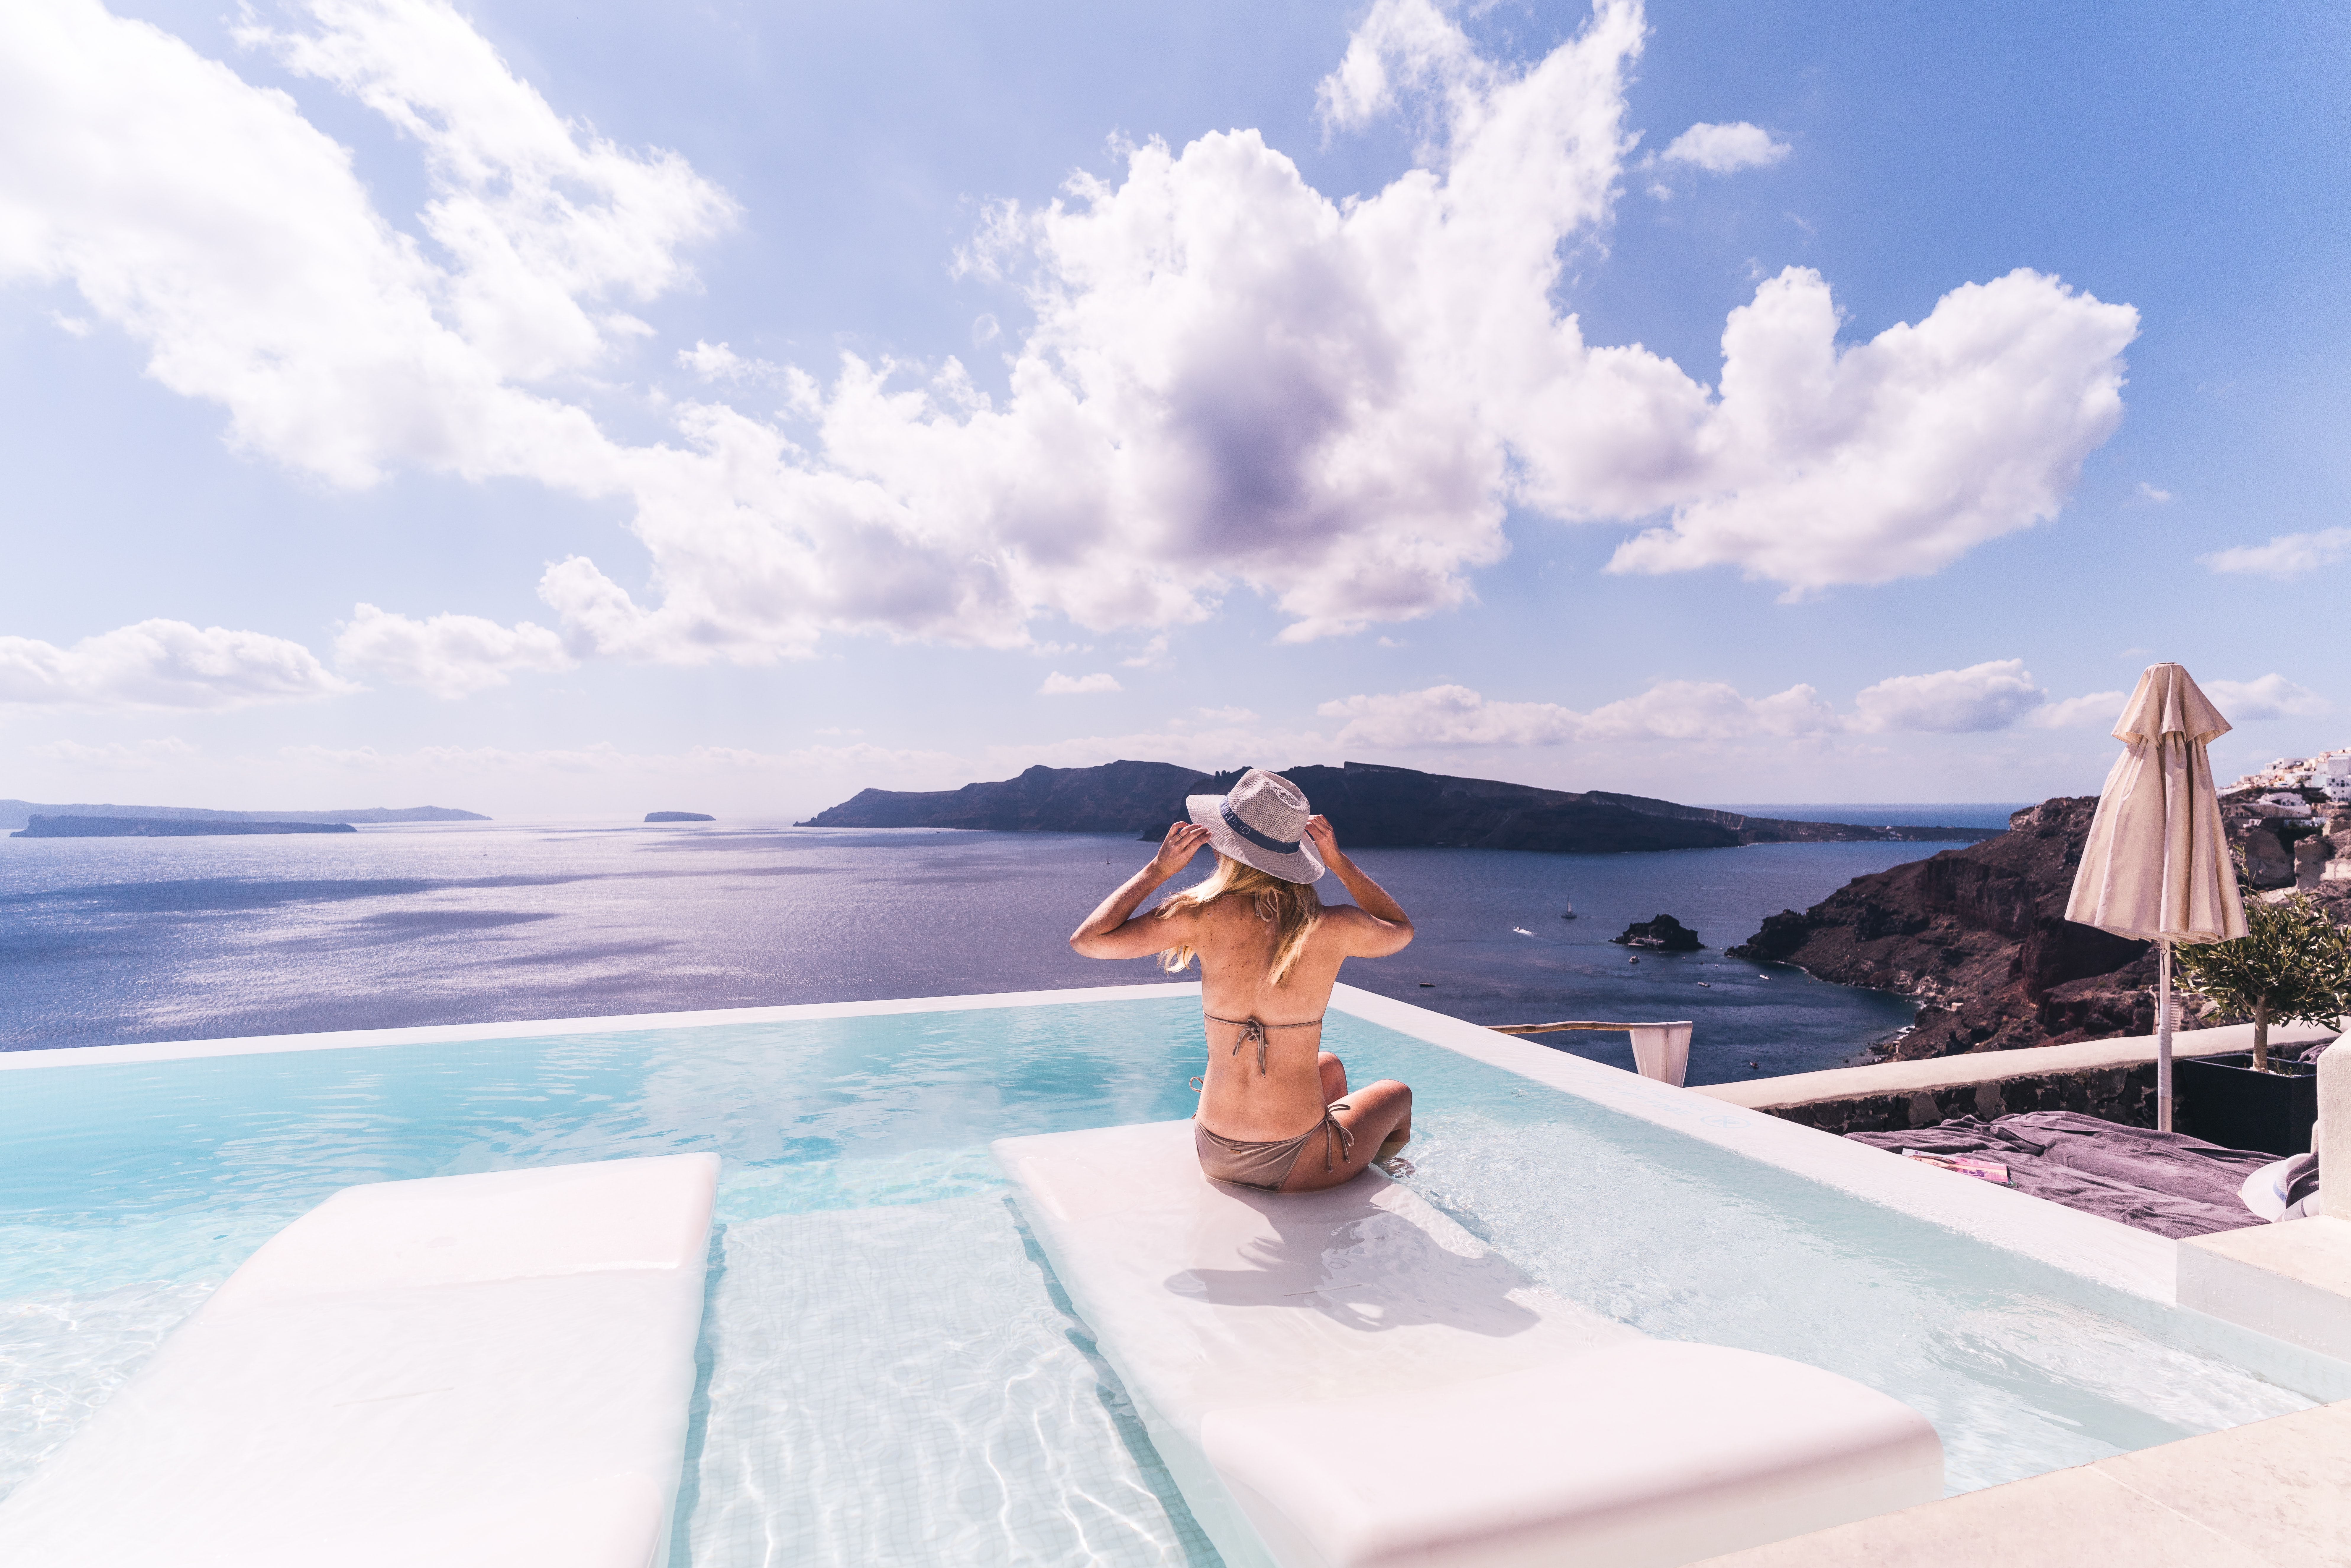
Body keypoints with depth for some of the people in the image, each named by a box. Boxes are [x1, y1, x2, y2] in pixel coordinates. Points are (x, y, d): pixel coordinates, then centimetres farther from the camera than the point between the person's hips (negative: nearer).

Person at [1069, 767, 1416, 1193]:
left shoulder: (1205, 915, -15)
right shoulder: (1334, 927, -14)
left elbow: (1087, 940, -8)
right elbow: (1402, 929, 10)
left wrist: (1158, 869, -6)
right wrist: (1339, 861, 6)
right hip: (1295, 1164, -3)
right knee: (1396, 1094, 31)